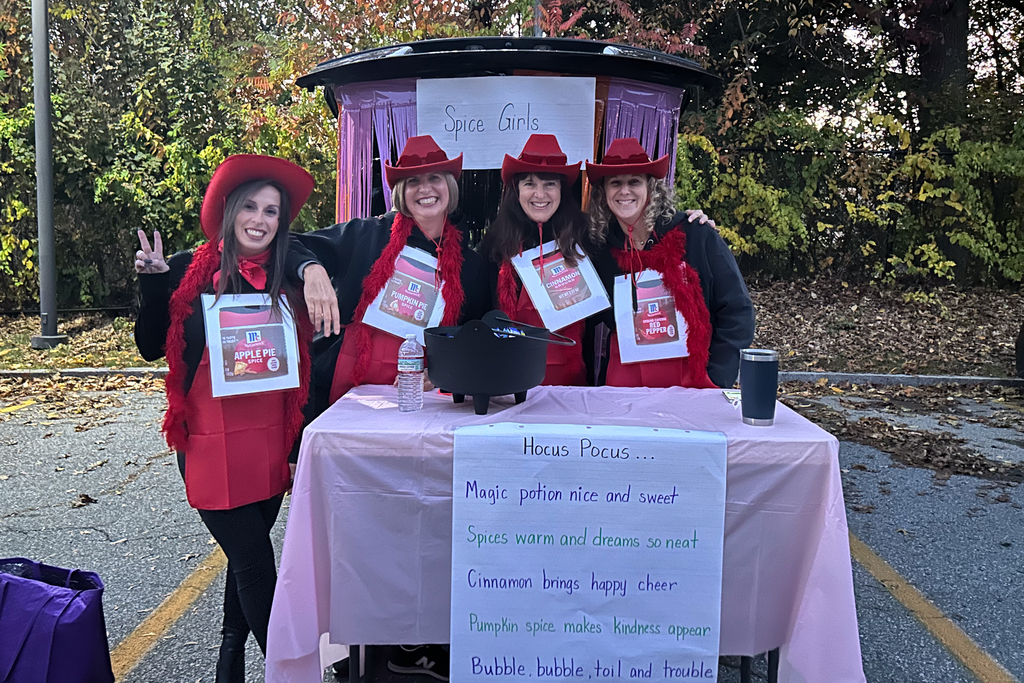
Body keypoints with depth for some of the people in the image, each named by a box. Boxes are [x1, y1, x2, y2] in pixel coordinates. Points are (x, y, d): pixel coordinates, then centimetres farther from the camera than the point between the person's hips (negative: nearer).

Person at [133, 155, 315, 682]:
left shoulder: (287, 282, 4)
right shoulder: (191, 272, -4)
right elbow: (152, 347, 0)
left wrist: (300, 444, 7)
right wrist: (152, 283, -12)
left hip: (271, 443, 4)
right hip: (212, 443, -3)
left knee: (247, 557, 17)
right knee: (256, 564, -3)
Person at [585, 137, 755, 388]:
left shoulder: (695, 235, -2)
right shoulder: (598, 249, 5)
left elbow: (737, 310, -1)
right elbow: (591, 325, 13)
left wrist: (715, 379, -7)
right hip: (622, 383, 1)